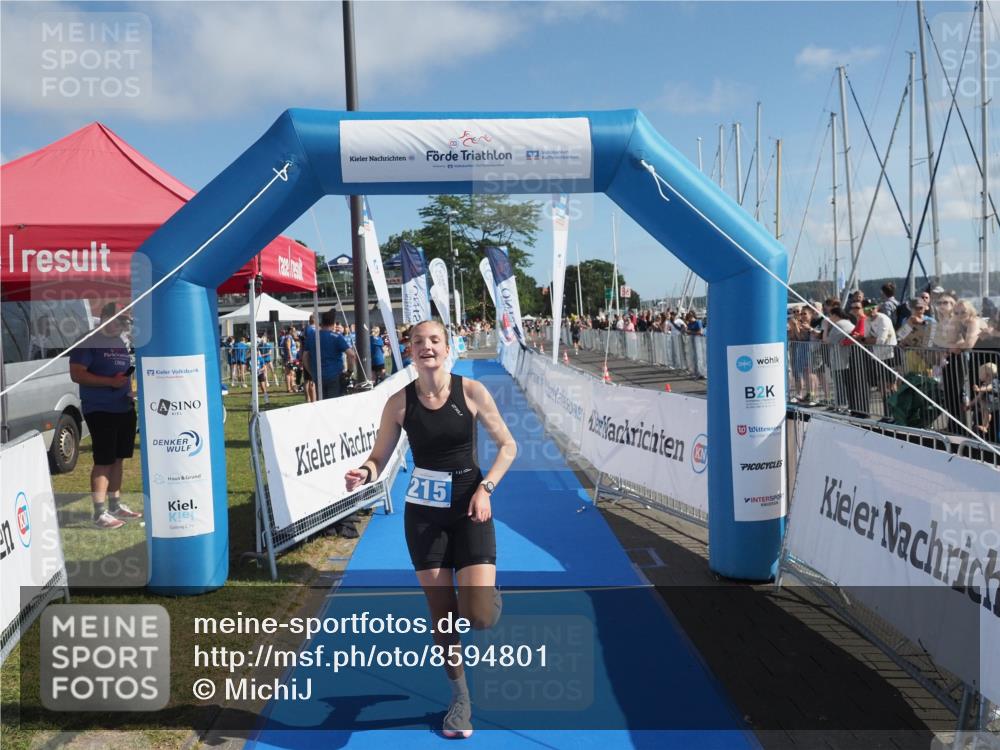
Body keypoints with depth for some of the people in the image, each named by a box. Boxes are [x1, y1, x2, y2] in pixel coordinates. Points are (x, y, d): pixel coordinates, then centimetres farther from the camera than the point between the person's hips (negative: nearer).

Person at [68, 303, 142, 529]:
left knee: (117, 459, 13)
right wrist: (110, 382, -22)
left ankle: (115, 505, 22)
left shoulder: (120, 343, 15)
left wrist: (130, 392, 8)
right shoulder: (88, 342, -8)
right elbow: (76, 374, -15)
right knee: (103, 462, -7)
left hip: (124, 409, 7)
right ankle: (100, 513, -2)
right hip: (100, 411, -7)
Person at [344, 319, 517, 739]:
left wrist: (486, 488, -13)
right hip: (423, 512, 1)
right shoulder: (400, 402, -5)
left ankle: (489, 595, 27)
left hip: (469, 508, -1)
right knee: (442, 615, 8)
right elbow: (379, 458, 1)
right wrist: (365, 473, -21)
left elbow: (507, 445, -1)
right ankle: (460, 697, 33)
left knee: (479, 617, -12)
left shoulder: (471, 391, -8)